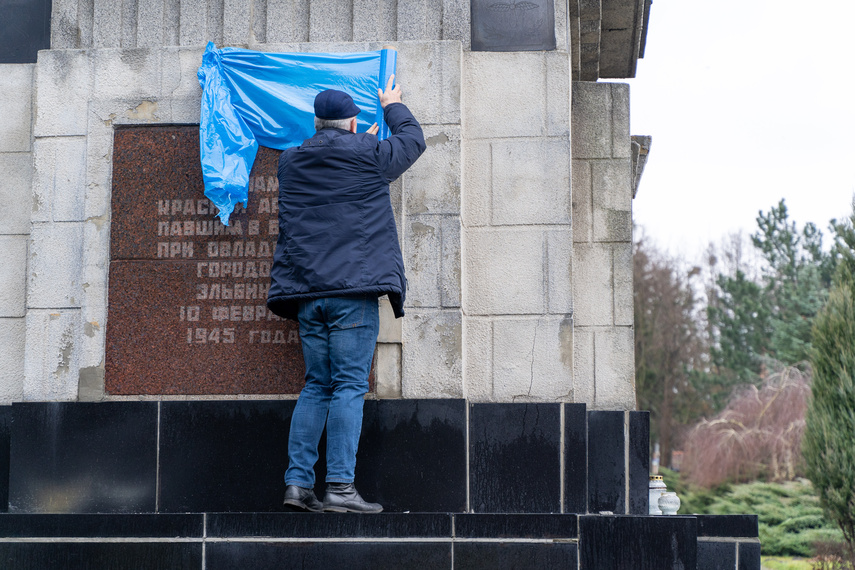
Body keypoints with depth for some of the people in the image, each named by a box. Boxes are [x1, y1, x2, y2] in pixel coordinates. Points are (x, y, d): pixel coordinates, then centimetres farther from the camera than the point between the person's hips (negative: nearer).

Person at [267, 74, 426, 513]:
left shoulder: (291, 161, 13)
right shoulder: (370, 156, 1)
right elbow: (413, 138, 21)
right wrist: (392, 106, 39)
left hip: (306, 293, 5)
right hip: (354, 289, -5)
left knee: (317, 386, 10)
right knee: (349, 386, -7)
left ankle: (298, 483, 4)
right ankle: (339, 487, -13)